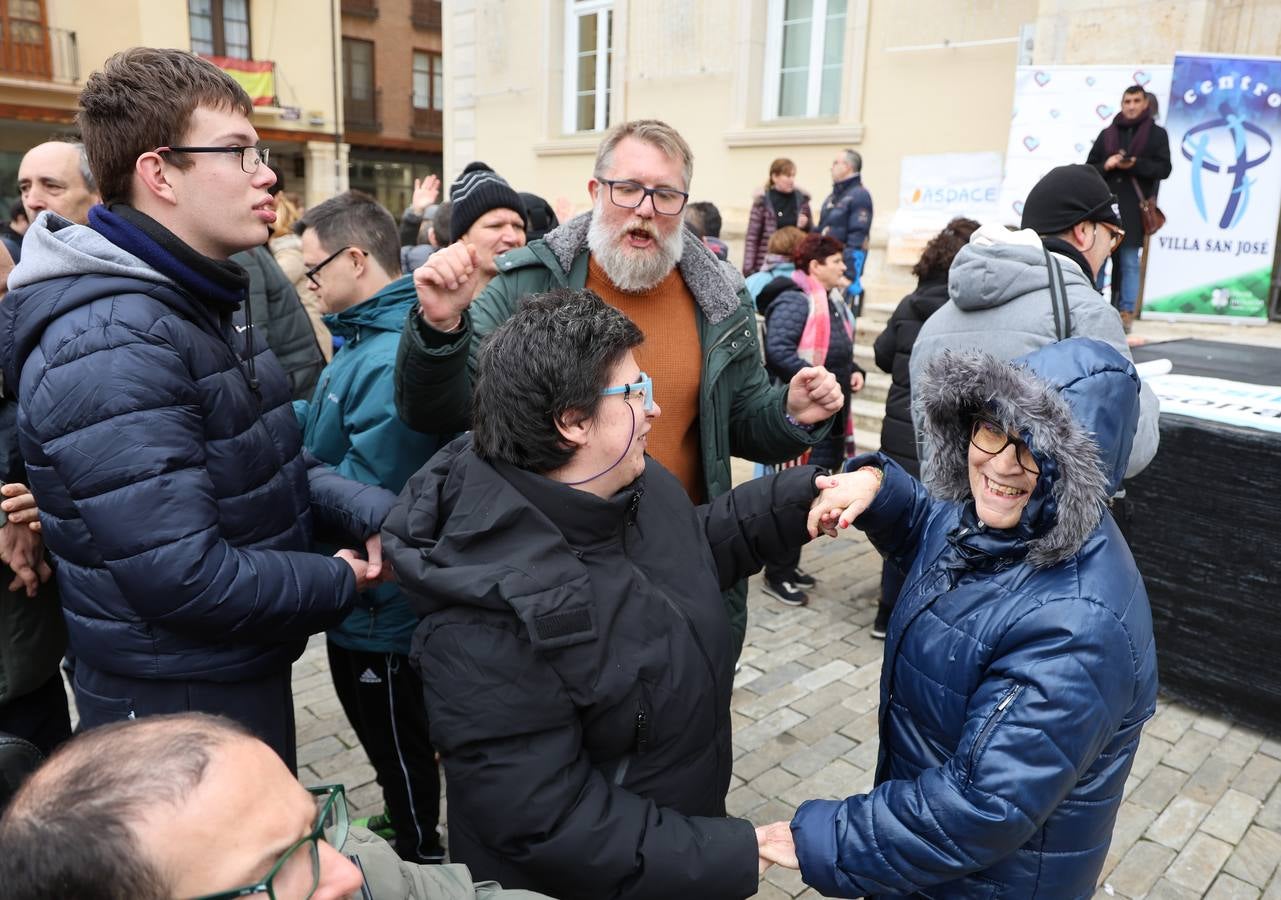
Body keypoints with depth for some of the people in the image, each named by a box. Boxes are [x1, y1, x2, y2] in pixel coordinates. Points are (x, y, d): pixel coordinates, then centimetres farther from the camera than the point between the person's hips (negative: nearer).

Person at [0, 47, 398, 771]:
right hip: (175, 708, -9)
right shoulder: (108, 347, -27)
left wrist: (364, 510, -9)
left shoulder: (198, 304, 7)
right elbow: (182, 578, -30)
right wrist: (340, 583, -15)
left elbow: (269, 467, 10)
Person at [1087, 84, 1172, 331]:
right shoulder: (1107, 134, 14)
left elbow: (1163, 169, -1)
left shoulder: (1157, 134, 7)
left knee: (1129, 262, -1)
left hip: (1134, 209, -2)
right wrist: (1105, 165, -9)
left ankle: (1126, 314, 2)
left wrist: (1135, 165, -16)